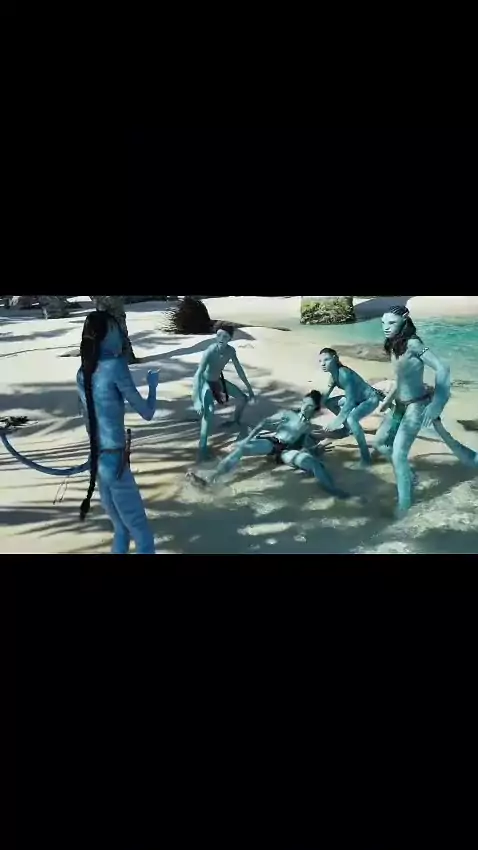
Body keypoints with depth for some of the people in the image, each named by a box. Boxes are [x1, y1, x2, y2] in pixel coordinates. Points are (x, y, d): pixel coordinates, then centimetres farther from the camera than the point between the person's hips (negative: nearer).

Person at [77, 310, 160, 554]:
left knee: (122, 529, 20)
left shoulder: (83, 373, 6)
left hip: (97, 460, 8)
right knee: (142, 534, 1)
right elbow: (147, 413, -6)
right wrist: (153, 385, 9)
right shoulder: (115, 365, -14)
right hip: (115, 461, -8)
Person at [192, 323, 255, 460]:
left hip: (218, 380, 7)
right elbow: (198, 374, -41)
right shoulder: (210, 351, -35)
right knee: (209, 411, -31)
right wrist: (197, 400, -50)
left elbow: (239, 370, 1)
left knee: (243, 398, 13)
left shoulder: (231, 351, -16)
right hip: (206, 382, -7)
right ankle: (203, 445, -25)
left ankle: (236, 423, 42)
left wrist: (249, 388, 6)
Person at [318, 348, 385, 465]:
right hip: (357, 398, 10)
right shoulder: (333, 375, -4)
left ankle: (365, 454, -24)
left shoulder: (344, 374, -30)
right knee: (329, 403, 13)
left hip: (371, 399, -10)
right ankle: (348, 427, 32)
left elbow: (350, 401, -34)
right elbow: (324, 398, 5)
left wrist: (336, 422, -35)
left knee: (351, 419, -35)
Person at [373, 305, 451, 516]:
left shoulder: (413, 344, -21)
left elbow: (442, 368, -28)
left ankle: (405, 502, 8)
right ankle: (407, 473, 36)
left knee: (398, 454, -8)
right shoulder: (393, 346, 2)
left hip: (416, 405, -8)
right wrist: (388, 399, 21)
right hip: (400, 404, 8)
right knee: (380, 442, 16)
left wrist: (435, 404, -33)